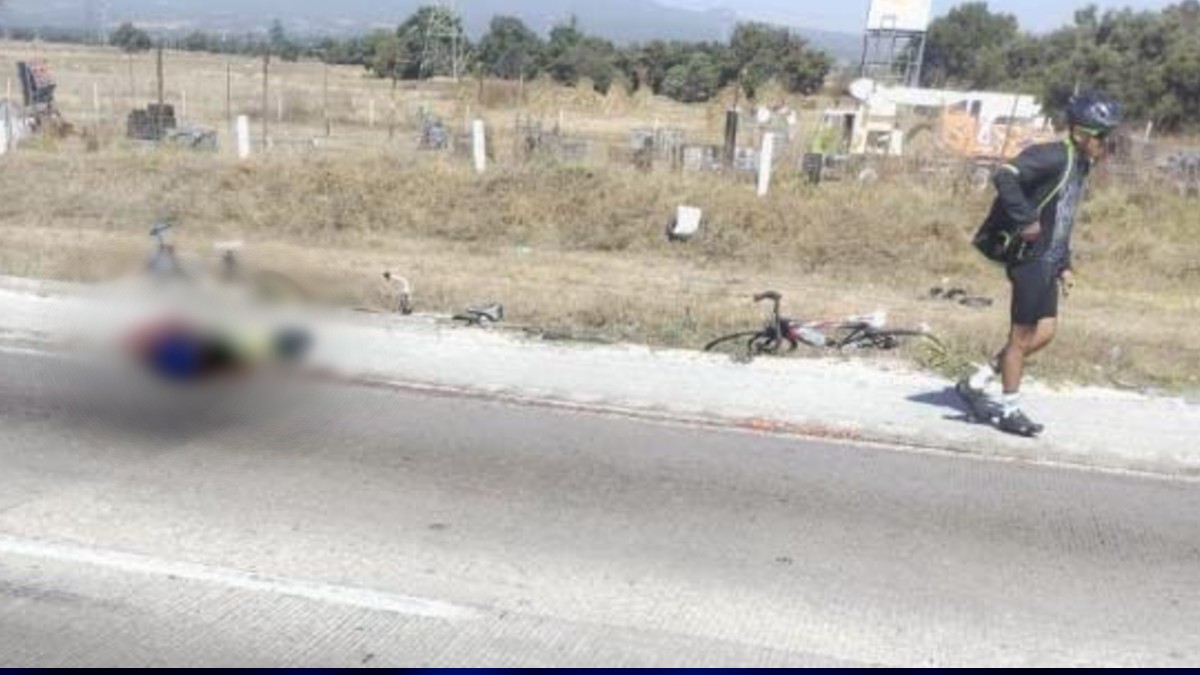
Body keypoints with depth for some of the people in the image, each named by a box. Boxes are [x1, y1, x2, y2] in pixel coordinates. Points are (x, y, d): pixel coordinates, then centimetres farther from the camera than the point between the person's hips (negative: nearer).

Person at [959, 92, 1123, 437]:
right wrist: (1026, 219, -28)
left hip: (1047, 261, 10)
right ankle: (1011, 411, 12)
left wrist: (1065, 265, 18)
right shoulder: (1053, 157, -14)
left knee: (1046, 332, 10)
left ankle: (978, 381, 19)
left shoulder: (1079, 166, 15)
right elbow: (1004, 177, -28)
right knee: (1023, 334, -1)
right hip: (1029, 256, -9)